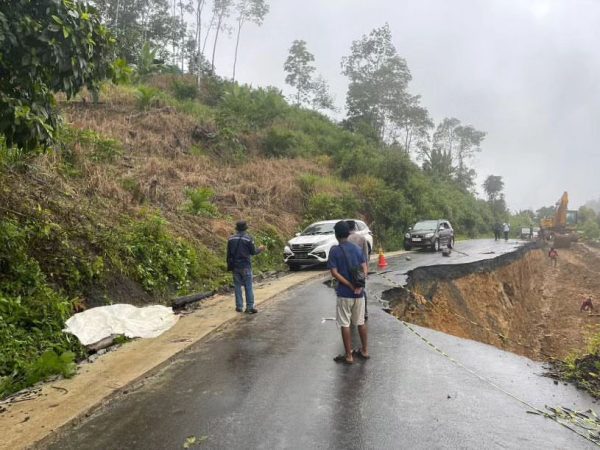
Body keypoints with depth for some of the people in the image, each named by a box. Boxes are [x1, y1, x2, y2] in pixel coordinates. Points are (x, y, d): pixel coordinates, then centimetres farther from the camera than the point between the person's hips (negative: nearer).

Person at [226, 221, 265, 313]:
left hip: (235, 266, 4)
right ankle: (250, 307, 1)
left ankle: (239, 306, 13)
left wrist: (229, 265, 17)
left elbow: (228, 253, 7)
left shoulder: (231, 239, 3)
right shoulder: (248, 238, -10)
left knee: (238, 286, 10)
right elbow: (253, 252, -5)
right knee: (248, 287, 1)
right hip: (245, 266, -4)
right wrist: (260, 249, 15)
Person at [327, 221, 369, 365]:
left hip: (344, 293, -4)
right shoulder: (357, 248, 4)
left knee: (345, 324, 4)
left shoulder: (334, 250, -8)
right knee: (361, 322, 16)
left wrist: (350, 286, -14)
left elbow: (334, 273, -15)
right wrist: (359, 285, -12)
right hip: (359, 292, 5)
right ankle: (364, 351, 26)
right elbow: (364, 269, -2)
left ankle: (348, 356, 10)